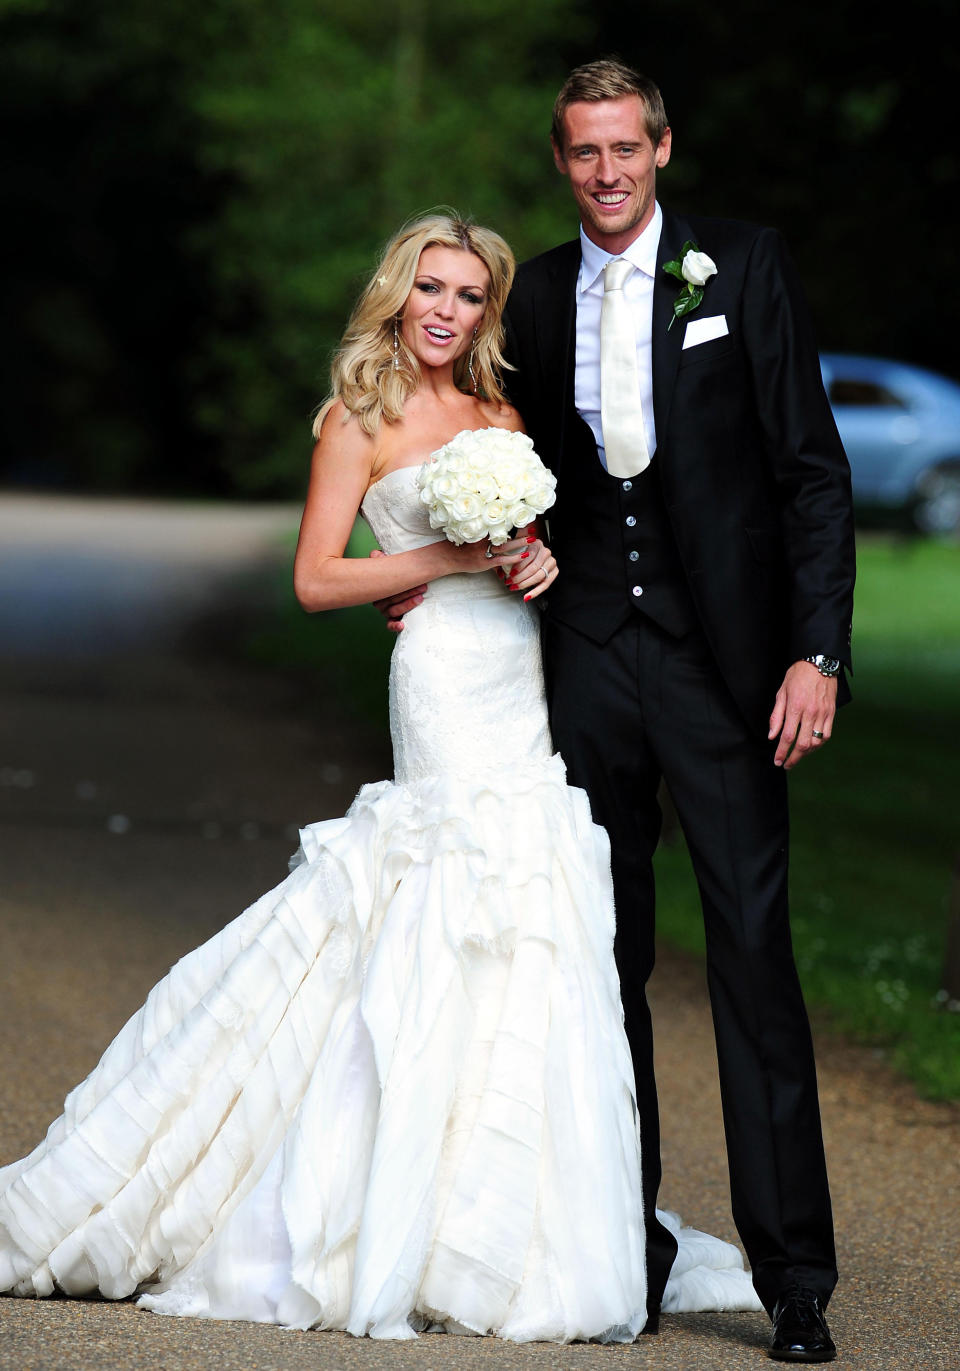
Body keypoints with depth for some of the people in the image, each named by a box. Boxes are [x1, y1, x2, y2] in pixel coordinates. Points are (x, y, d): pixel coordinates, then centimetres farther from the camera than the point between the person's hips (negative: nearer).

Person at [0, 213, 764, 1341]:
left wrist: (542, 564, -1)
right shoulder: (362, 420, 0)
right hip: (448, 681, -7)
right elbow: (315, 579, -5)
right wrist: (454, 559, -14)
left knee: (542, 943, 4)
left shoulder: (500, 415, 17)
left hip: (529, 683, 7)